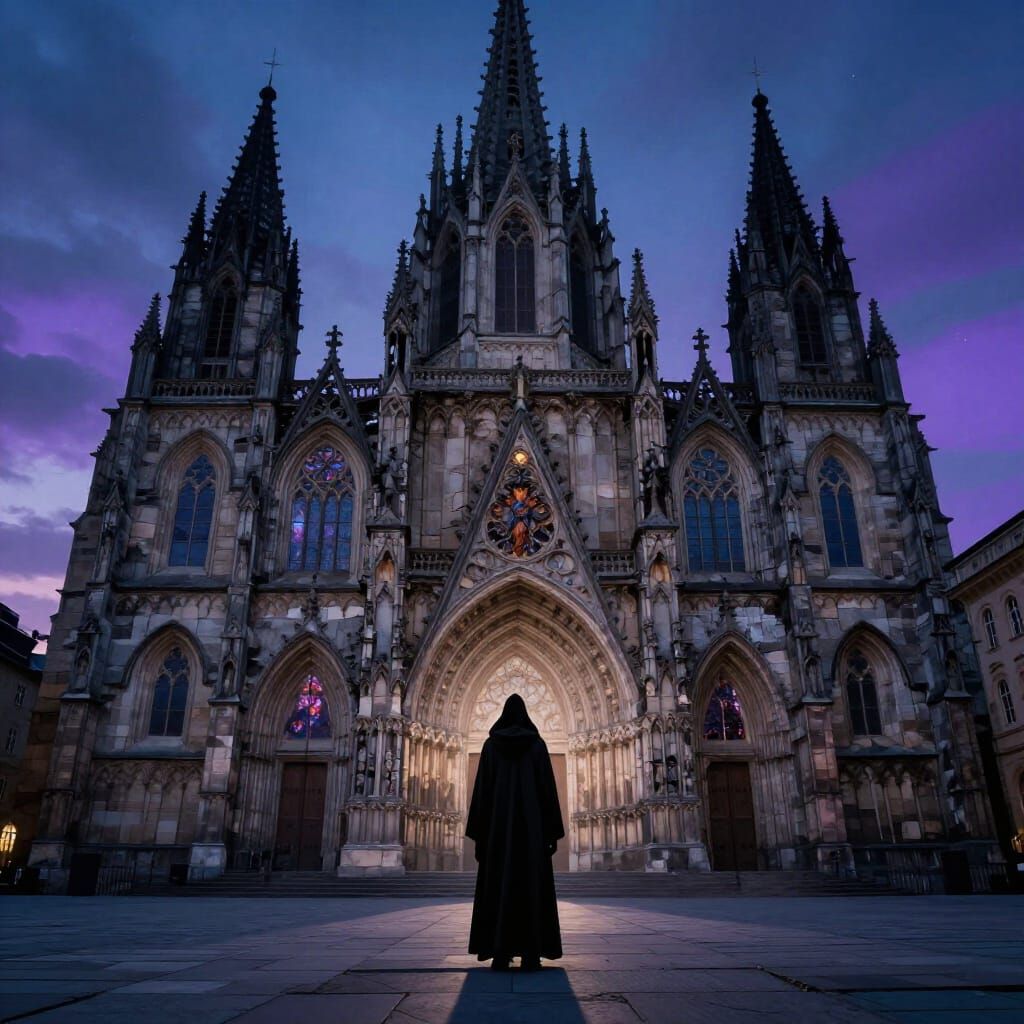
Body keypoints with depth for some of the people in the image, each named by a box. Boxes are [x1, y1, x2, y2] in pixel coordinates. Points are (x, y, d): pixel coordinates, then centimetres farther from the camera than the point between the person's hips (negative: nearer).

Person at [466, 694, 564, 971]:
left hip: (498, 823, 1)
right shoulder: (537, 743, 3)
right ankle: (530, 955, -2)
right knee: (531, 885, 1)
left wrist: (478, 833, 3)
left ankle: (500, 954, 0)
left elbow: (481, 788, 0)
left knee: (499, 886, 3)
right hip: (531, 822, 0)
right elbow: (548, 787, -1)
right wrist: (553, 831, 2)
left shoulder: (490, 744, 4)